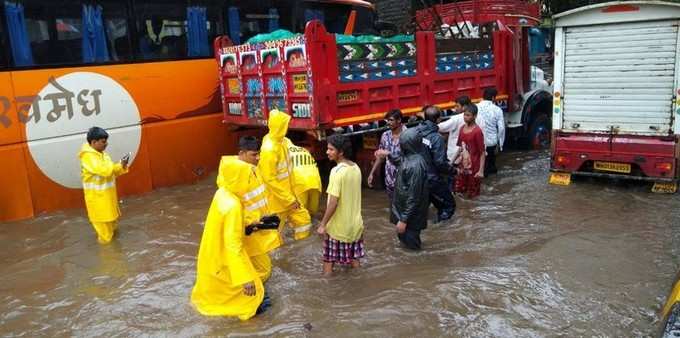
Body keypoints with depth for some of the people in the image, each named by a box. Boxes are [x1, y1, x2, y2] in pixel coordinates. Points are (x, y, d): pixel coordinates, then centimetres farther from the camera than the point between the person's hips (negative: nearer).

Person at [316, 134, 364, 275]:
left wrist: (323, 224, -16)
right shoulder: (356, 168, 2)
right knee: (354, 258, 17)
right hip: (354, 223, 7)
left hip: (337, 225, -7)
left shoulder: (337, 171, -22)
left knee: (329, 259, 7)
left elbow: (333, 202, -24)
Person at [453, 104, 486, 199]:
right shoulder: (462, 128, 4)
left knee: (472, 196, 6)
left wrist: (481, 170, -18)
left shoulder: (477, 131, -16)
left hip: (474, 168, -6)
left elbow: (482, 152, -15)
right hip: (462, 167, 6)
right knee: (459, 193, 11)